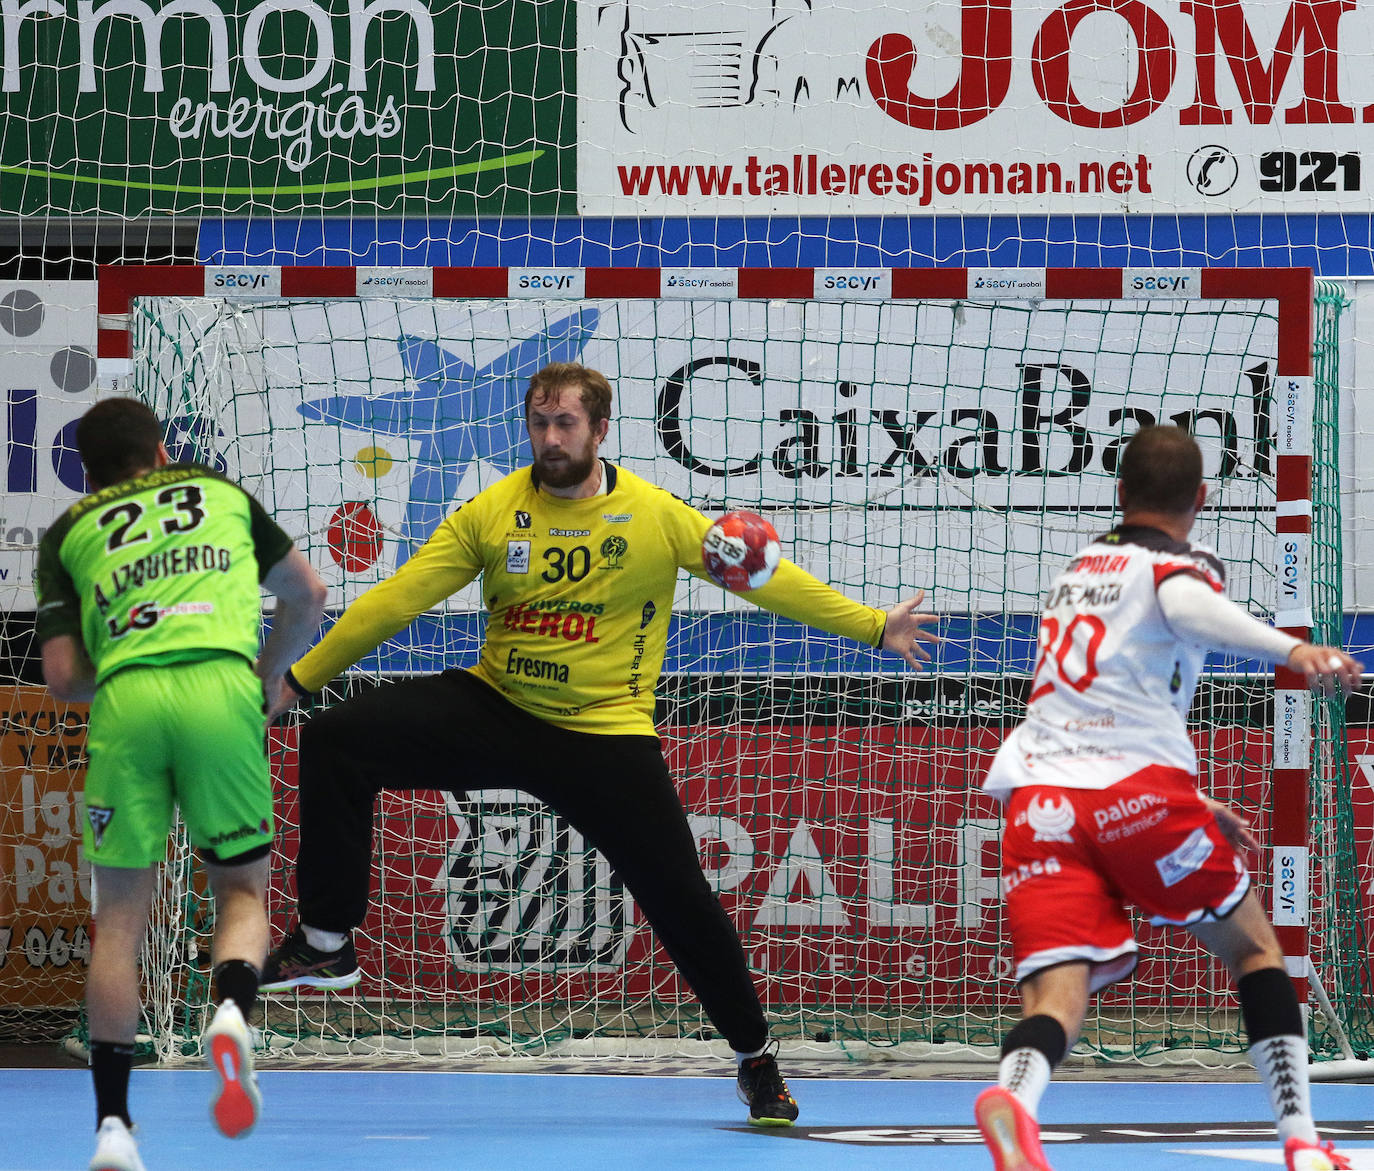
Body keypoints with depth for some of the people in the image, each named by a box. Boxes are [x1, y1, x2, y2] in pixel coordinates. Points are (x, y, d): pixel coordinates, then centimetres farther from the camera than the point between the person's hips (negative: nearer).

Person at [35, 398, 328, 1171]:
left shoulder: (69, 534, 22)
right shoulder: (222, 493, 26)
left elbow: (64, 678, 14)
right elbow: (308, 597, 30)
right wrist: (269, 678, 44)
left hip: (124, 701, 0)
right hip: (221, 689, 0)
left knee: (119, 921, 7)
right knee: (243, 888, 13)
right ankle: (232, 1009, -20)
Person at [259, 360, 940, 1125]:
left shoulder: (655, 516, -8)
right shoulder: (491, 513, -4)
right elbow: (398, 599, -3)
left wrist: (872, 626, -10)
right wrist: (301, 678, -5)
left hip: (605, 732, -2)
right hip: (495, 710, 2)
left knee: (681, 897, -4)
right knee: (337, 741, -16)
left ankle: (757, 1058, 17)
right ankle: (327, 944, -6)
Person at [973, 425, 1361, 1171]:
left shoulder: (1082, 568, 30)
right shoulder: (1178, 564, 8)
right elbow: (1187, 609, -19)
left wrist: (1196, 807, 46)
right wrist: (1291, 650, -34)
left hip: (1038, 794, 4)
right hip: (1136, 791, -4)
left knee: (1057, 996, -10)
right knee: (1252, 948, 17)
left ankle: (1014, 1096, -44)